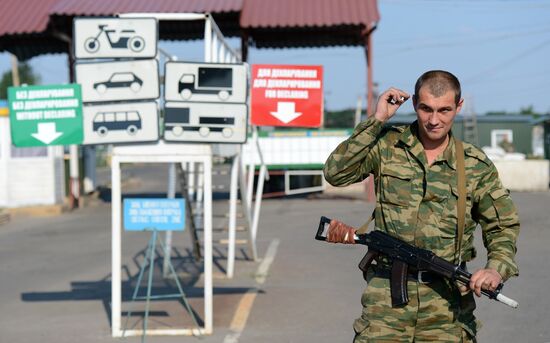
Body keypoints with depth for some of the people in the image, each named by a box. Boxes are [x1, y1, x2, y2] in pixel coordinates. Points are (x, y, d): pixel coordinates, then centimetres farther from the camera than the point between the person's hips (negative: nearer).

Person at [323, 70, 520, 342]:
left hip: (447, 302, 1)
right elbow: (336, 173, -9)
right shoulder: (387, 145, 4)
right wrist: (376, 120, -10)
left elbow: (503, 227, 13)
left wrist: (496, 269, -7)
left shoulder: (476, 165, 5)